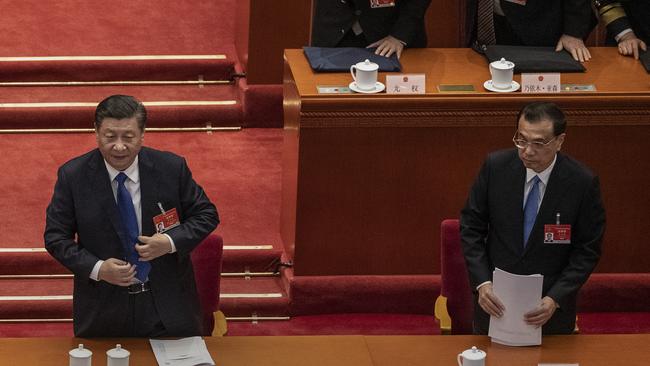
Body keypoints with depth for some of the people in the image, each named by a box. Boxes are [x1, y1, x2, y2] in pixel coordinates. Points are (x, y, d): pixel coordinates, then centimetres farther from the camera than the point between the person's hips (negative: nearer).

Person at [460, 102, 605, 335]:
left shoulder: (582, 182, -15)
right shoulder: (496, 166, -11)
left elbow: (587, 251, -9)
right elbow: (471, 226, -3)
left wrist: (555, 299, -19)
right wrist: (482, 283, -15)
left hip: (553, 305, -1)